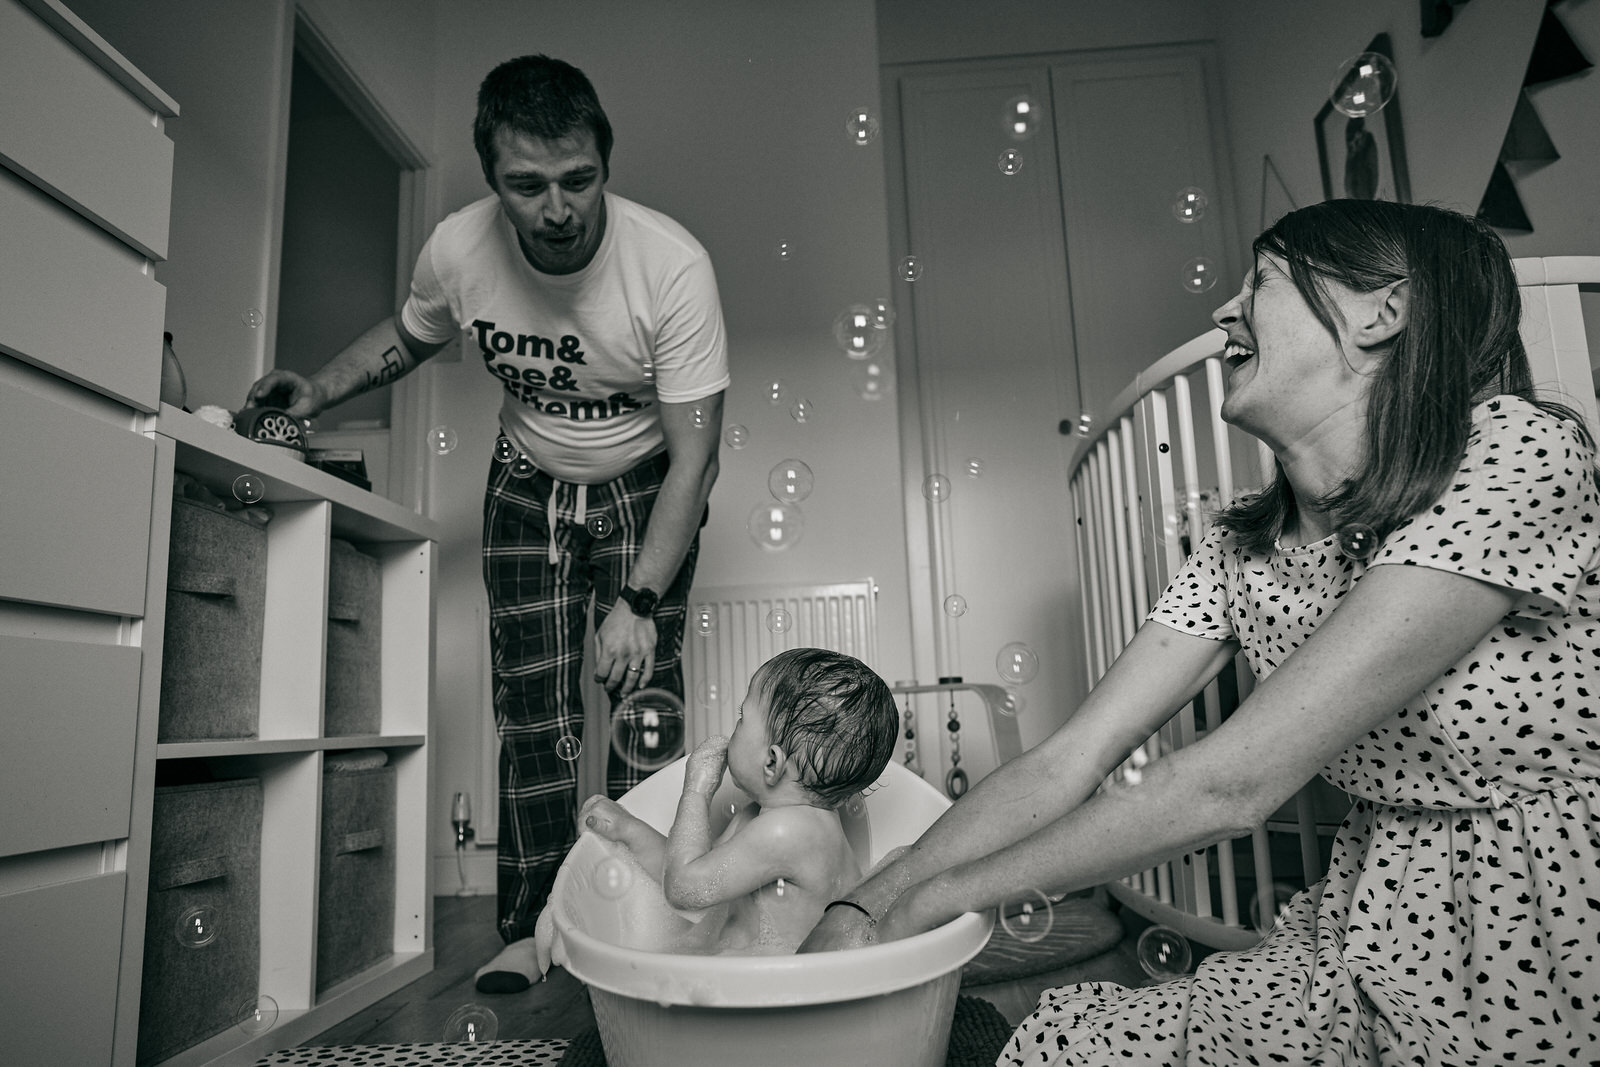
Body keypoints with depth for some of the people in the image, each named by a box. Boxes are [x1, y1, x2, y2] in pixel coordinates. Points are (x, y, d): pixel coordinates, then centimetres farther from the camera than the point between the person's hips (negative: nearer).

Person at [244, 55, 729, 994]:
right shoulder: (458, 250, -17)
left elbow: (693, 452, -26)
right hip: (528, 484, 3)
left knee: (643, 692, -12)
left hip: (645, 483, -2)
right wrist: (317, 393, -7)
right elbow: (409, 336, 8)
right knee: (532, 705, -3)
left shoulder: (673, 264, -28)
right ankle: (532, 926, 7)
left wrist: (640, 600, -32)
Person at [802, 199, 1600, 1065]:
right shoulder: (1241, 549, 1)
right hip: (1377, 927, 5)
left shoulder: (1517, 453, -21)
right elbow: (1066, 763, -5)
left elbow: (1231, 784, -25)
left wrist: (936, 896, -18)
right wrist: (864, 909, -13)